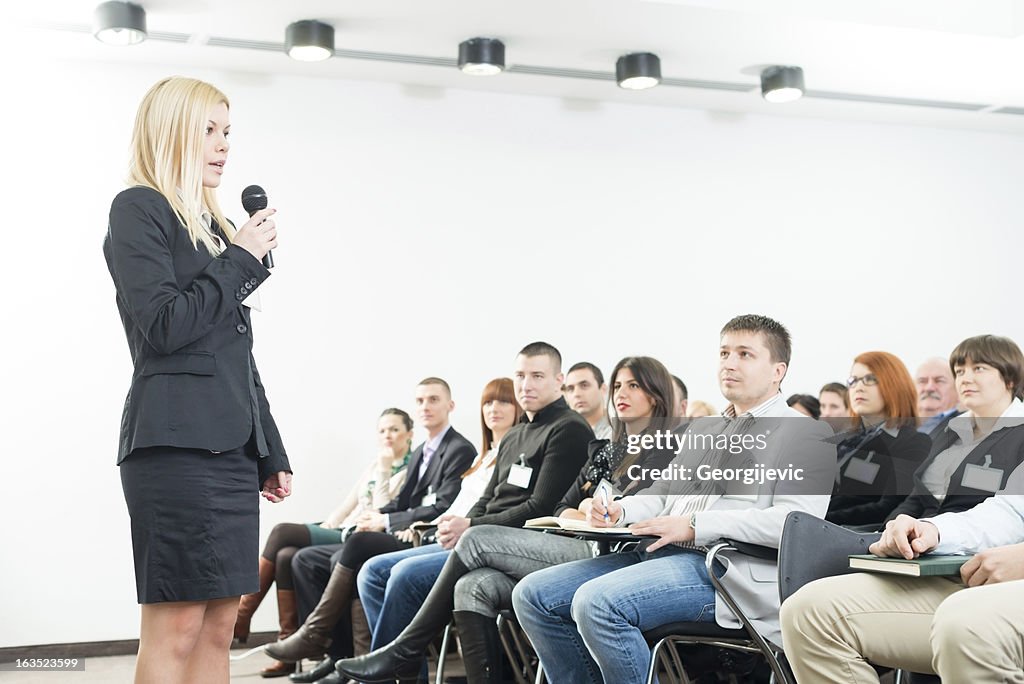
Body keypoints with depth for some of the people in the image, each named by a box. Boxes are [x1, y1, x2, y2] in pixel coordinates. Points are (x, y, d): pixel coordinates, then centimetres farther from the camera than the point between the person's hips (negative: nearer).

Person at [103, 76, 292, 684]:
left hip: (232, 445, 8)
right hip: (177, 444, -8)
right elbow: (162, 327, -13)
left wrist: (271, 452, 19)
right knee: (176, 628, -7)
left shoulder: (215, 224, 21)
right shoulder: (138, 210, -1)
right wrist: (241, 260, -6)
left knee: (219, 627, 7)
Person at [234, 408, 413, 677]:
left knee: (282, 532, -19)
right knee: (286, 556, -21)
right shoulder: (375, 464, 22)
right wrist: (327, 524, 5)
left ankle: (242, 615, -10)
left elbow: (381, 512, -12)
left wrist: (384, 469, -11)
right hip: (341, 532, 7)